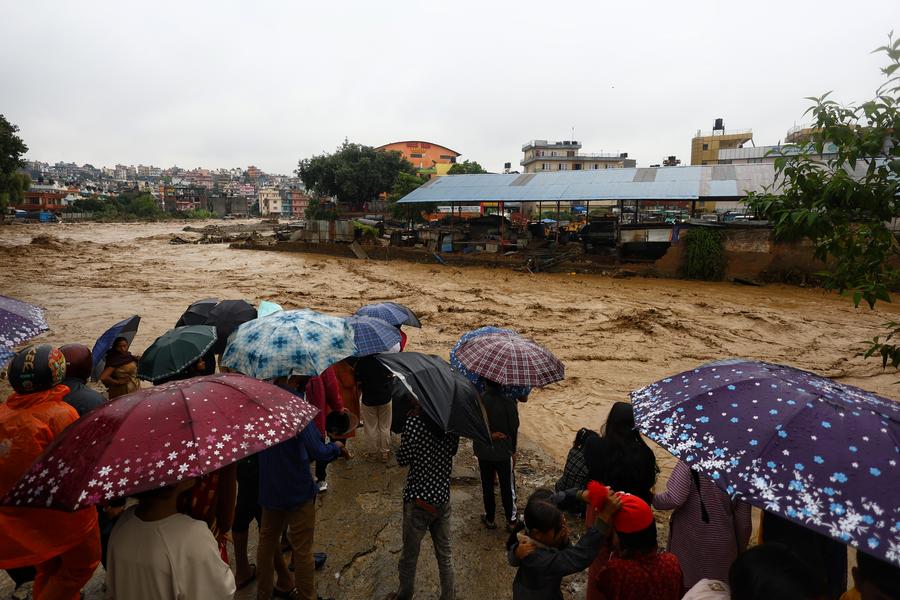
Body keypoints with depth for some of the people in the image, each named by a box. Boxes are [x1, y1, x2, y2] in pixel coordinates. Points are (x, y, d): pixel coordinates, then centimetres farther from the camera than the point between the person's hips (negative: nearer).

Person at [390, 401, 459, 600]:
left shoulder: (413, 423, -20)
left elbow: (402, 461, -10)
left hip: (418, 501, -4)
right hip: (443, 498, 4)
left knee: (409, 556, 17)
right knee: (445, 555, 19)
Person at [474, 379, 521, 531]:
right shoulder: (509, 402, -17)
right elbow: (514, 427, -7)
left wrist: (488, 434, 4)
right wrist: (512, 448, 7)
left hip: (483, 451, 1)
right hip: (504, 451, -1)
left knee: (487, 486, 17)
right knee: (507, 487, 15)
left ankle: (490, 519, 30)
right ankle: (511, 520, 27)